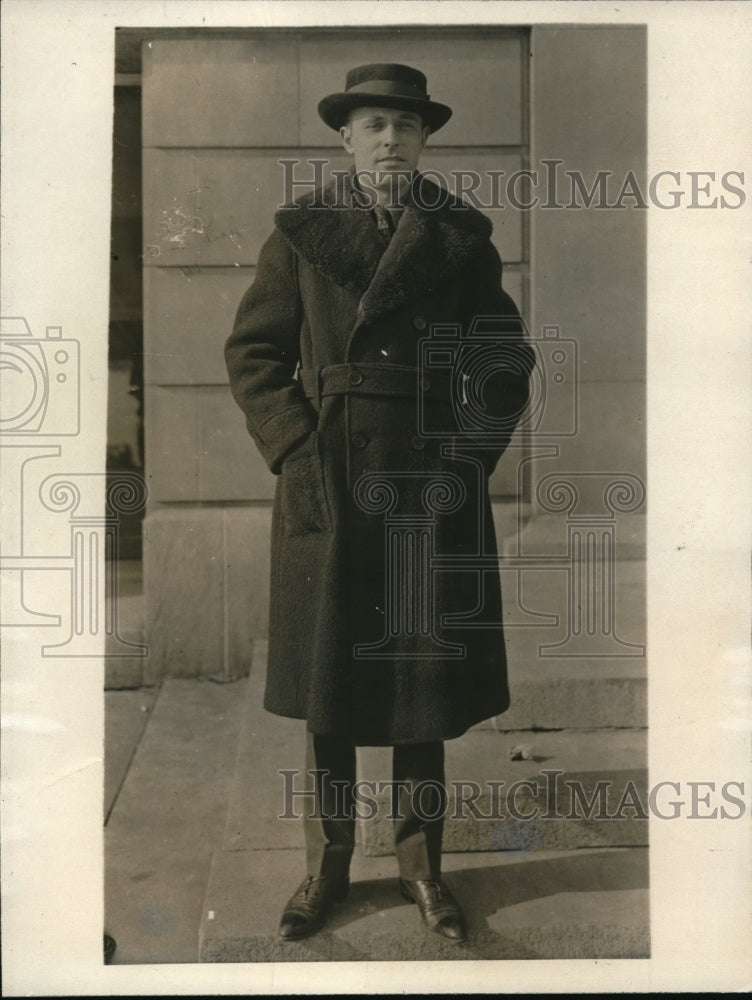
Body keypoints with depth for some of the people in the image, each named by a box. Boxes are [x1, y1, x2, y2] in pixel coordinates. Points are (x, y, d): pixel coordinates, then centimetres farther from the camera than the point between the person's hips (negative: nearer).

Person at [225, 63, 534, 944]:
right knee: (326, 683, 6)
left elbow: (506, 360, 8)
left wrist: (469, 454, -3)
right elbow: (251, 352, 4)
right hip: (327, 487, 0)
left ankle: (421, 864, 24)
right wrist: (295, 451, -7)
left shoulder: (460, 236, 7)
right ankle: (326, 866, 23)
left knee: (425, 681, 7)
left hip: (433, 489, 1)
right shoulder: (301, 232, 5)